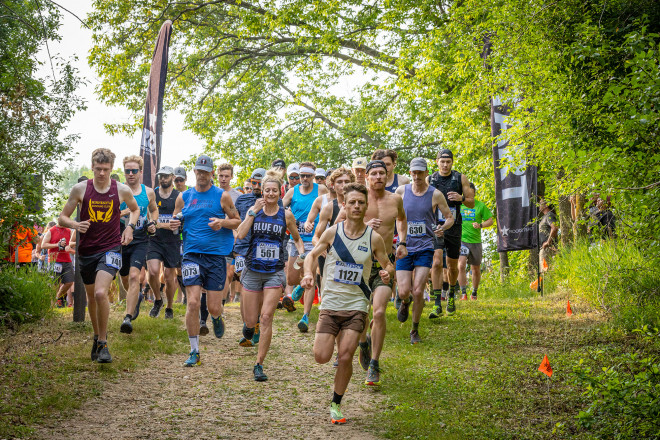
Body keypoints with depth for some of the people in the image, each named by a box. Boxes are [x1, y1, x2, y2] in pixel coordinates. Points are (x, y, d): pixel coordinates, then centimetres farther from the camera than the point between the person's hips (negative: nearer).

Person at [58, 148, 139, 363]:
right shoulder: (80, 189, -3)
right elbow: (62, 218, 4)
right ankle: (97, 337, 39)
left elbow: (135, 209, 19)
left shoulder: (122, 190, -3)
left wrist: (130, 227, 1)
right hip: (86, 250, 3)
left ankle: (103, 344, -8)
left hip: (111, 248, -3)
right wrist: (75, 225, -17)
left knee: (100, 293, -22)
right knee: (91, 297, 16)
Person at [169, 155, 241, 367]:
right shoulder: (184, 197, 9)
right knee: (193, 302, -10)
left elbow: (238, 222, 7)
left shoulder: (222, 196, 4)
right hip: (192, 254, 1)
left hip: (216, 254, -1)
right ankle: (194, 351, 1)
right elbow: (175, 221, 16)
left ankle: (216, 318, 41)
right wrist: (173, 225, -8)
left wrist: (222, 223, -12)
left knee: (214, 307, 1)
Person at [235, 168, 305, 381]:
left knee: (266, 318, -11)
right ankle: (249, 322, 45)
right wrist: (254, 211, -17)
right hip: (253, 270, 1)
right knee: (251, 320, 5)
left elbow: (297, 239, 16)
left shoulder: (286, 215, 1)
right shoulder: (254, 210, 0)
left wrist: (302, 254, -2)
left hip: (275, 272, -1)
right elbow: (240, 234, -14)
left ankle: (259, 365, -2)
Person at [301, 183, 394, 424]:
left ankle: (336, 404, 11)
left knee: (345, 357, -11)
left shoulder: (374, 238, -3)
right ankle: (334, 337, 31)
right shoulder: (332, 232, -3)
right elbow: (313, 255, 10)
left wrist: (387, 273, -17)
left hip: (357, 306, -1)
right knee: (322, 357, -6)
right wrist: (308, 274, -10)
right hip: (330, 304, 1)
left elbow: (387, 265, 7)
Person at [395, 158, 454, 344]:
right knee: (403, 292, -7)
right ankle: (405, 303, 33)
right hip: (404, 247, 1)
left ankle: (415, 330, 11)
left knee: (418, 292, -10)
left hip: (425, 248, -1)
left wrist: (442, 229, -15)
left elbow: (450, 217, 7)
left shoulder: (435, 194, -2)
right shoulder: (401, 191, 2)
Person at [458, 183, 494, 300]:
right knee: (461, 265, -20)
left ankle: (474, 293, 29)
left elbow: (490, 220, 7)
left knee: (476, 269, 10)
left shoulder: (480, 205, 2)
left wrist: (480, 225, -12)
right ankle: (463, 293, -15)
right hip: (461, 240, -1)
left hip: (475, 241, 2)